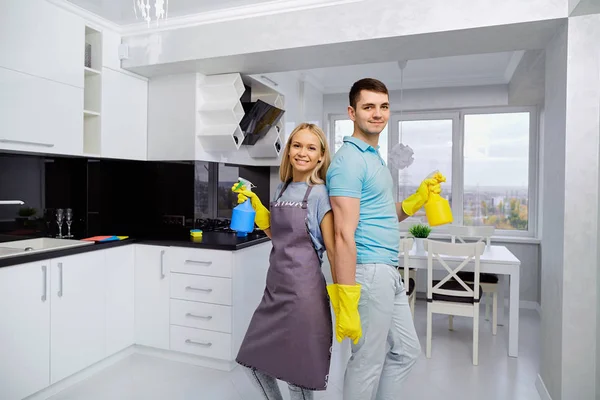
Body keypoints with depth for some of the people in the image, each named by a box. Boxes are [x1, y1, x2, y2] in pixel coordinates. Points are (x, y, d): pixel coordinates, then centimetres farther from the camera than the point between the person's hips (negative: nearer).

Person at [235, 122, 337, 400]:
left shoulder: (320, 194, -11)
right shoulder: (282, 188, 8)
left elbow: (333, 250, -11)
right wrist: (255, 206, 8)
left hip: (303, 292, -7)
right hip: (275, 287, 7)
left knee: (298, 375, 9)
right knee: (253, 360, 19)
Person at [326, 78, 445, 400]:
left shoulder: (375, 157, 15)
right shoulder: (349, 160, -15)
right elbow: (344, 234, -22)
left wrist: (418, 198, 7)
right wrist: (346, 304, -24)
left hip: (389, 273, 10)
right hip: (368, 272, -10)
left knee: (406, 351, 20)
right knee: (368, 363, 5)